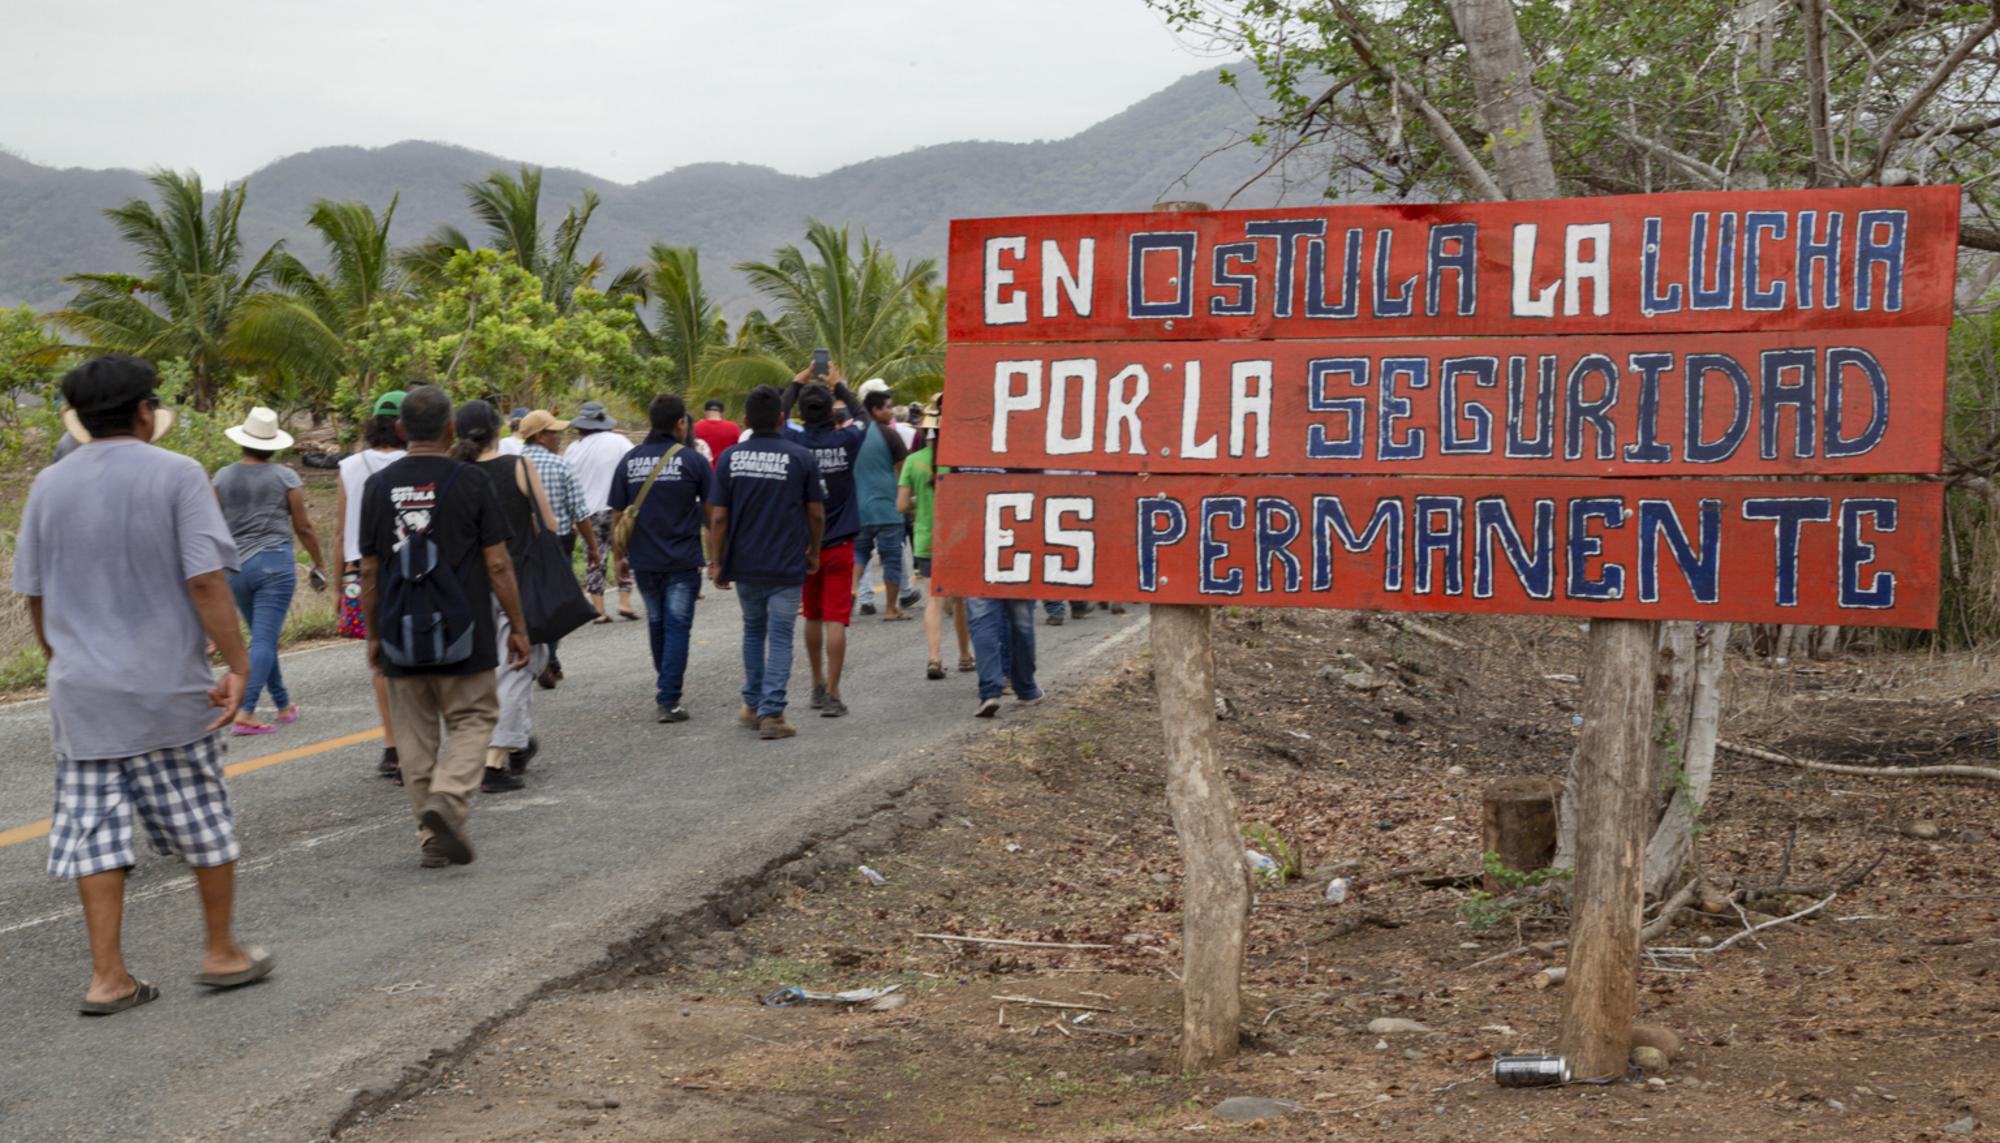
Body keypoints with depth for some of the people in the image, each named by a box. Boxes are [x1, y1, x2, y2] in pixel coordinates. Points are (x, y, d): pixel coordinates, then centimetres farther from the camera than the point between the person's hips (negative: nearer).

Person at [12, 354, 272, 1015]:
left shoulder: (50, 486, 5)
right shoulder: (176, 476, -9)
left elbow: (33, 593, 12)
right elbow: (205, 580, -16)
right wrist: (237, 665, -11)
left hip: (81, 689, 4)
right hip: (169, 687, -4)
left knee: (95, 828, 7)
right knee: (203, 823, 10)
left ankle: (107, 976, 8)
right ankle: (223, 953, 20)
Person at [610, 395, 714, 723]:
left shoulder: (630, 461, 2)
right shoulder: (693, 460, -6)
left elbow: (617, 514, 5)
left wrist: (620, 554, 15)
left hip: (643, 559, 4)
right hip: (683, 560, -4)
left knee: (657, 622, 20)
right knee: (677, 627, -1)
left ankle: (664, 684, 37)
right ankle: (668, 700, -8)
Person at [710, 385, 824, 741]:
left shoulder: (730, 458, -1)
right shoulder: (801, 457, -7)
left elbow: (719, 517, -1)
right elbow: (816, 514, -1)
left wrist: (716, 562, 7)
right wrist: (814, 551, 15)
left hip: (744, 565, 3)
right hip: (786, 565, -3)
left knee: (753, 631, 21)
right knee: (780, 637, 1)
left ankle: (753, 705, 27)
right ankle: (771, 713, -6)